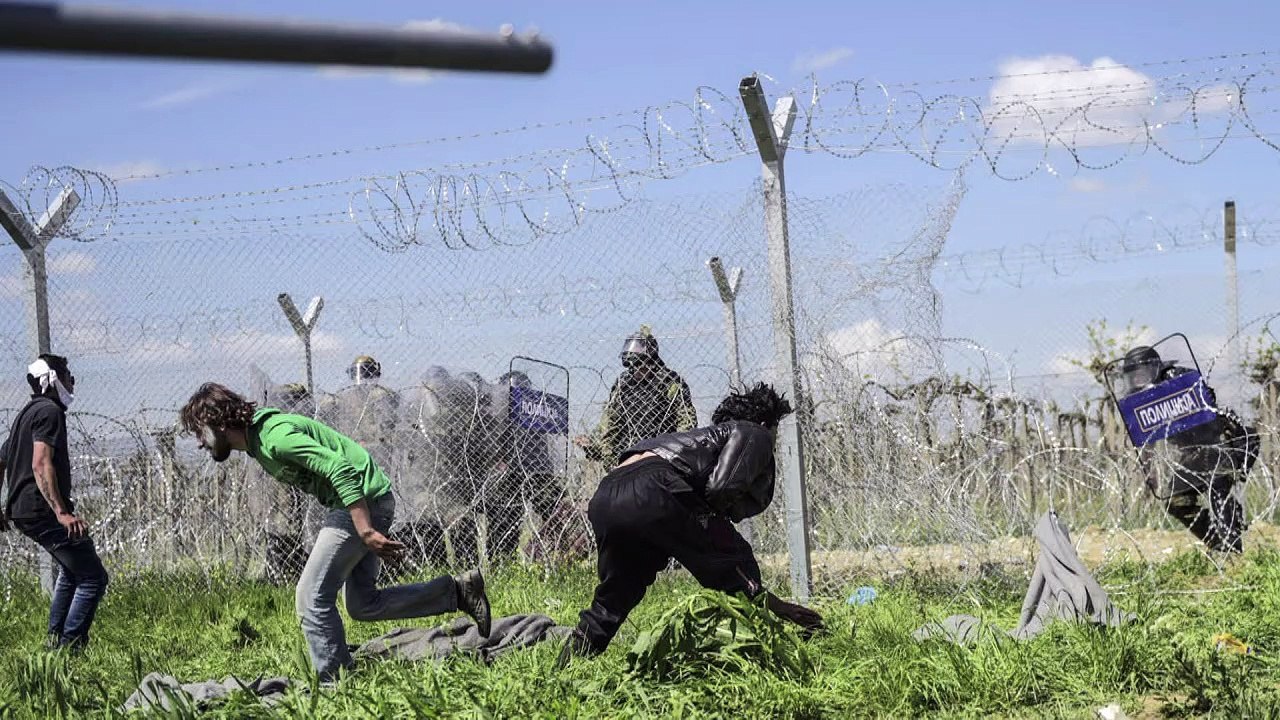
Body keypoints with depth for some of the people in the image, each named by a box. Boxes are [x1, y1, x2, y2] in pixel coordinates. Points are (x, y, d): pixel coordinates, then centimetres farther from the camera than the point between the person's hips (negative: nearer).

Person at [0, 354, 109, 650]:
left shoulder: (28, 413, 20)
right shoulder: (50, 411, -11)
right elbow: (41, 465, -23)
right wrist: (61, 511, -29)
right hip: (42, 510, -11)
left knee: (72, 569, 28)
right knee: (93, 578, -9)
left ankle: (55, 640, 28)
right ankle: (69, 648, -14)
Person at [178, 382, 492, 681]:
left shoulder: (275, 436, -20)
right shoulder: (258, 442, 12)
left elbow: (340, 470, -27)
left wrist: (366, 532, -30)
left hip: (362, 501, -11)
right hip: (368, 502, 11)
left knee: (313, 595, -9)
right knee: (363, 605, 13)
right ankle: (458, 590, 16)